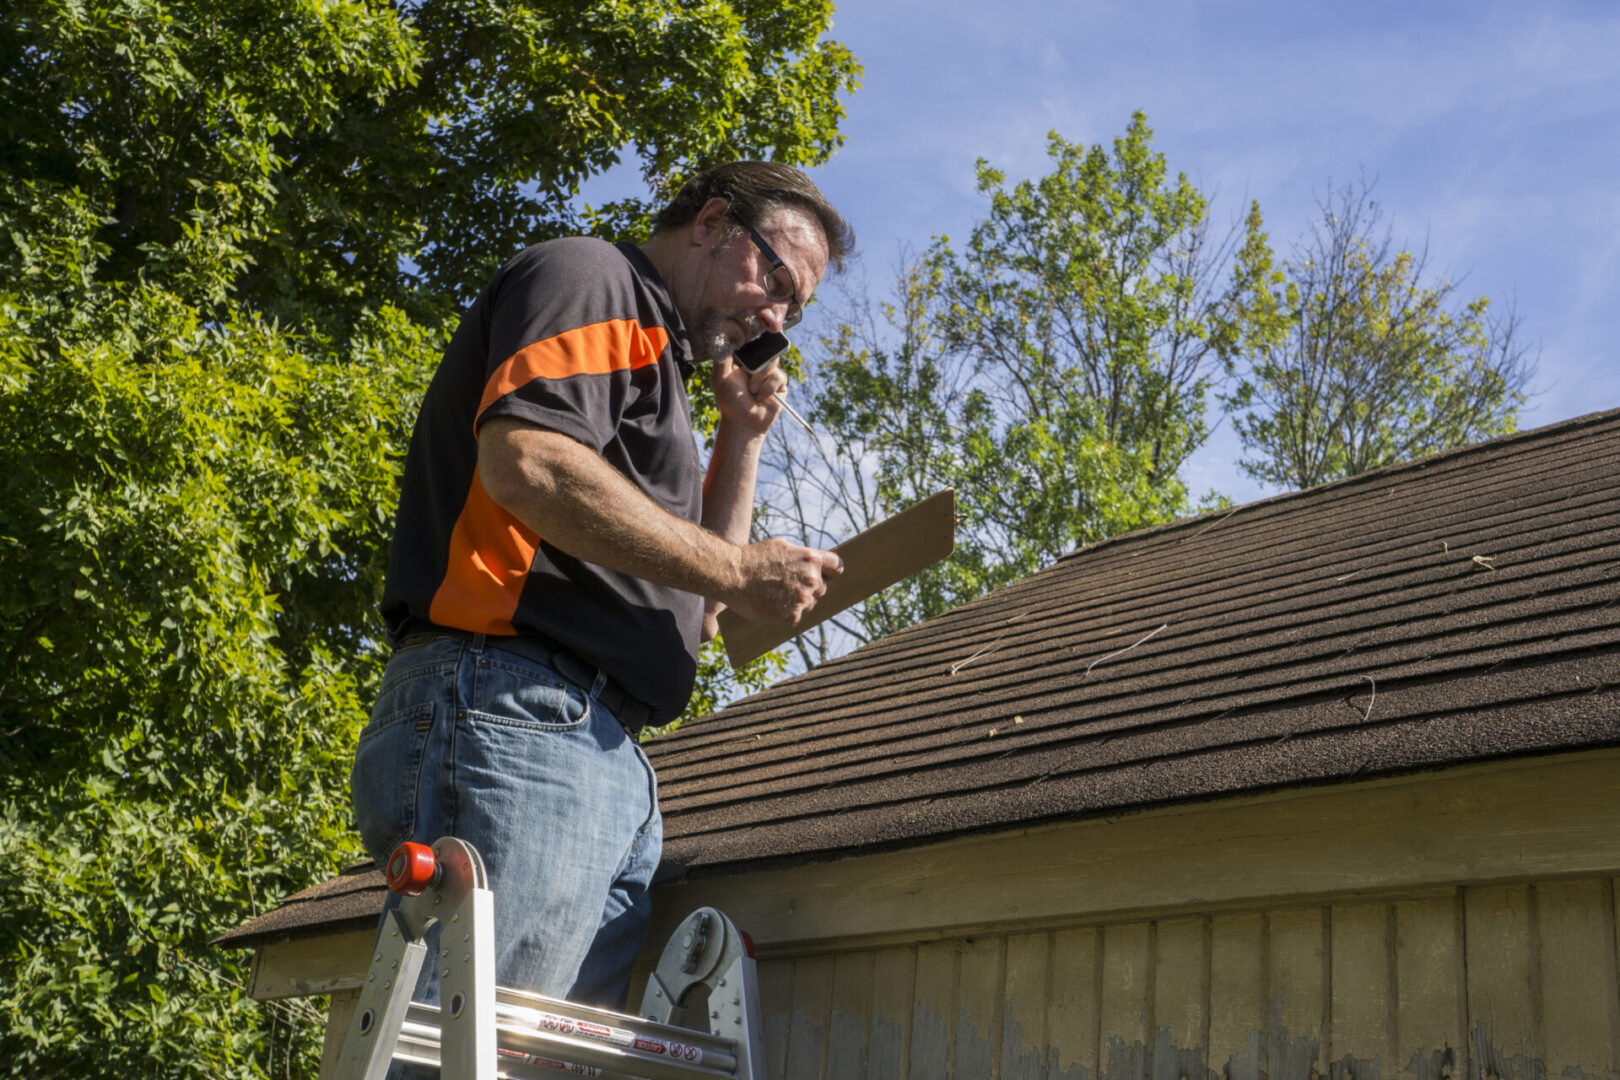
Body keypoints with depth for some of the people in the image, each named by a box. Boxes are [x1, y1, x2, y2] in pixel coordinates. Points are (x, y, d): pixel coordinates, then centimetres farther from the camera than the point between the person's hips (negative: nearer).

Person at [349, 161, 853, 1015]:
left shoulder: (656, 364, 33)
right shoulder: (588, 277, 5)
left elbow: (700, 612, 32)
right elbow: (526, 461, -17)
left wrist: (742, 442, 25)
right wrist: (738, 569, -10)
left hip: (608, 761, 10)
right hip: (517, 718, -10)